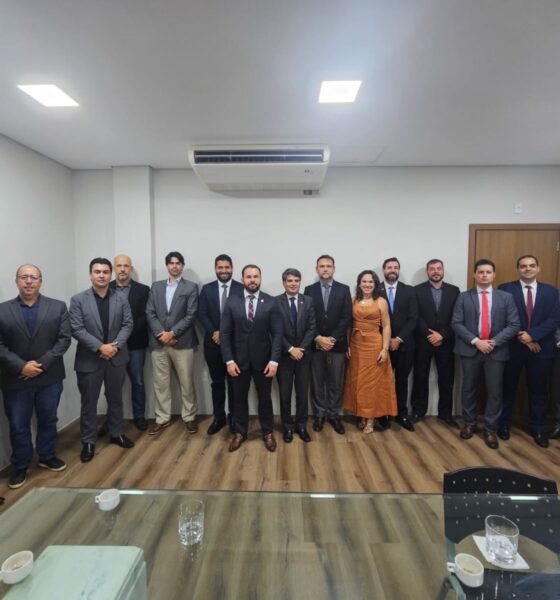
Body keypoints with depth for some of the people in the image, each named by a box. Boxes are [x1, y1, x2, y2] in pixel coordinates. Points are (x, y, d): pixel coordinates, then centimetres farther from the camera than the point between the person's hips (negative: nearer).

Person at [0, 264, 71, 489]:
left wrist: (42, 364, -14)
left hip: (49, 377, 1)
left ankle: (47, 457, 36)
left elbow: (64, 339, -5)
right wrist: (21, 366, -15)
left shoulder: (58, 307, -1)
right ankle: (20, 465, 31)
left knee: (48, 421, 16)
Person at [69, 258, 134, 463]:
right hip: (89, 359, -2)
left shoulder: (121, 299, 3)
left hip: (116, 357, 3)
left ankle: (116, 433, 32)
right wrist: (100, 347, -19)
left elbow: (128, 324, -1)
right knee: (89, 402, 9)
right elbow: (77, 329, -11)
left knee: (115, 398, 16)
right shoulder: (78, 300, -5)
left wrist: (115, 345, -15)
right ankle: (88, 441, 25)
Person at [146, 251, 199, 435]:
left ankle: (189, 417, 20)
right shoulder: (156, 286, 12)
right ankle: (162, 418, 25)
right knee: (160, 383, 10)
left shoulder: (191, 287, 2)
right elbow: (149, 313, 5)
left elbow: (191, 315, -7)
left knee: (186, 383, 5)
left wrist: (172, 333, -13)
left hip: (182, 342, -3)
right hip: (159, 342, 3)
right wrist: (160, 333, -9)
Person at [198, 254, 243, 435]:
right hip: (213, 343, 2)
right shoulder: (206, 289, 5)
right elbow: (202, 314, 0)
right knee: (217, 382, 12)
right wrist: (214, 332, -15)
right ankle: (218, 417, 25)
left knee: (234, 382, 10)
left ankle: (234, 417, 24)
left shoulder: (242, 289, -3)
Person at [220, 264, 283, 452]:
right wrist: (229, 360, -10)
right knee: (239, 398, 15)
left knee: (265, 398, 14)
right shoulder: (232, 302, -3)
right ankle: (240, 432, 35)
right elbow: (225, 333, -3)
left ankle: (267, 433, 33)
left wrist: (274, 360, -13)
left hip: (263, 360, -1)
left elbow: (277, 333, -6)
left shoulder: (271, 302, -5)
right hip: (239, 360, 1)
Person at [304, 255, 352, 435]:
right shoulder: (309, 290, 3)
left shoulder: (344, 290, 2)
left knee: (336, 383, 8)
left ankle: (334, 415, 23)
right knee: (317, 382, 9)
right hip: (315, 345, 0)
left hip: (337, 345, 0)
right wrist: (318, 338, -13)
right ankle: (319, 414, 23)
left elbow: (347, 318, -4)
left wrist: (332, 338, -12)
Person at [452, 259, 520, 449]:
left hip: (496, 351, 1)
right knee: (469, 388, 11)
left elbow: (514, 325, -1)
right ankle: (469, 423, 28)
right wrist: (476, 341, -15)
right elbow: (456, 323, -5)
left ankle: (490, 430, 21)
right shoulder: (464, 297, 1)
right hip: (470, 349, 0)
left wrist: (494, 342, -13)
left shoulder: (506, 297, 4)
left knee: (495, 391, 5)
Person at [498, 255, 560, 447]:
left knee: (539, 391, 11)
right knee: (508, 388, 10)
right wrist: (521, 337, -15)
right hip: (512, 347, -2)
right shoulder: (506, 289, -2)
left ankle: (538, 429, 27)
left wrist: (532, 335, -15)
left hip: (541, 348, 2)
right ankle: (503, 425, 25)